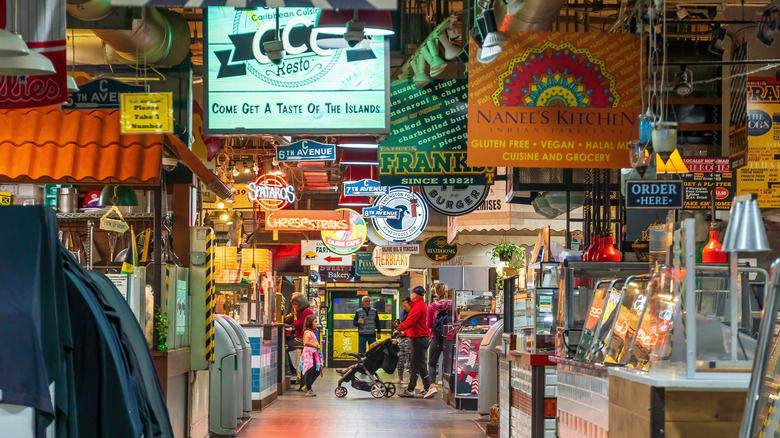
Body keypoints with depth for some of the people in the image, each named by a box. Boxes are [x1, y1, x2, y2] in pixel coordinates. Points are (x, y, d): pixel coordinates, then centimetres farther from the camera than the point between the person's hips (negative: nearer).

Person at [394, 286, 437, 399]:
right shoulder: (422, 305, 20)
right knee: (414, 364, 12)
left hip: (419, 338, -11)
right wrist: (405, 332, 18)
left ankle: (429, 388, -13)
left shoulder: (418, 306, -14)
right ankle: (410, 390, 16)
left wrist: (399, 329, -10)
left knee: (419, 363, -11)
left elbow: (410, 321, -21)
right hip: (419, 338, 11)